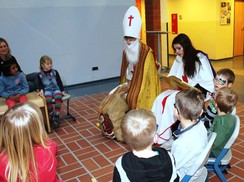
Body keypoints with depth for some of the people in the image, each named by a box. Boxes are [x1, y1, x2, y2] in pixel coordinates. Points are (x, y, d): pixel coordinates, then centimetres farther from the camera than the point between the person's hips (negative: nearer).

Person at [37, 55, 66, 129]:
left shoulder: (55, 72, 12)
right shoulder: (40, 74, 8)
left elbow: (59, 82, 13)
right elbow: (40, 84, 2)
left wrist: (62, 91, 3)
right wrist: (41, 90, -19)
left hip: (56, 89, 1)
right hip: (47, 90, -1)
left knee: (58, 97, -34)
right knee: (48, 99, -36)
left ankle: (56, 116, -33)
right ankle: (51, 117, -19)